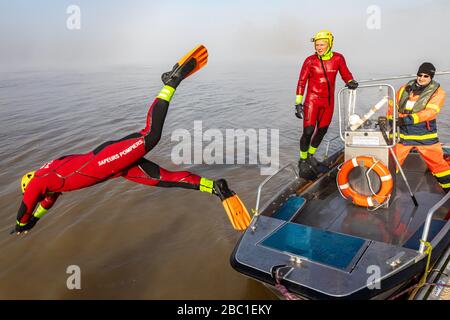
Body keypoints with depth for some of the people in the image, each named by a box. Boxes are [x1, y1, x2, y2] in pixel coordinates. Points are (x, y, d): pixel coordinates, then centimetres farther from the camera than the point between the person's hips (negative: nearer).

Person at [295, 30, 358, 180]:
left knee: (322, 131, 12)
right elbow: (302, 82, -6)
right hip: (312, 100, -3)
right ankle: (303, 161, 9)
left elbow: (346, 74, 7)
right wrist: (298, 103, -10)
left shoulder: (338, 58, -2)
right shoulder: (310, 61, -9)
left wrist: (351, 82, -17)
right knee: (308, 131, -10)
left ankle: (310, 155, 34)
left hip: (328, 101, 4)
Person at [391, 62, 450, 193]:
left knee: (438, 163, 5)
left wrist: (409, 119, -31)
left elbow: (430, 111, -19)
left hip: (425, 135, -2)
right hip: (402, 133, 2)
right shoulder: (405, 88, 7)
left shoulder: (437, 92, -5)